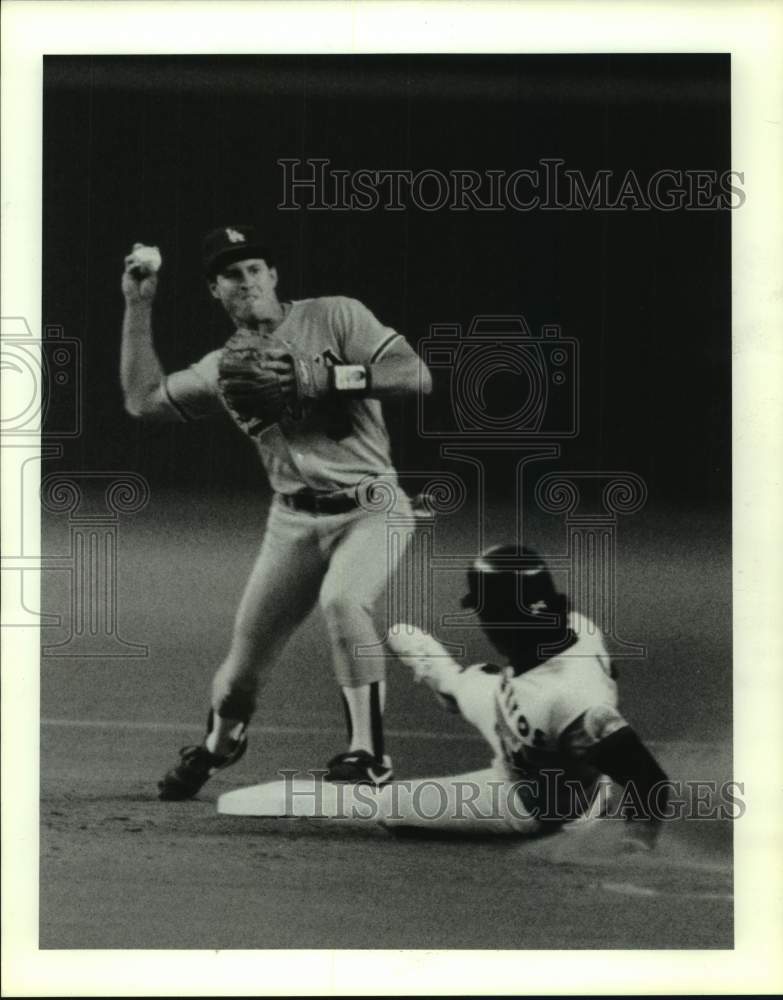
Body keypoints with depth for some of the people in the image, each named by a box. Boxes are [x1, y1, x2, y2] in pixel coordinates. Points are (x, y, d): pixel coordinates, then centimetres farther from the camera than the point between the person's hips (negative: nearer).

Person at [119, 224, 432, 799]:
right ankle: (219, 744, 39)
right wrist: (138, 306, 5)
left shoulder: (336, 316, -5)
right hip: (295, 521, 4)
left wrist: (323, 377, -22)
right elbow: (142, 400, 4)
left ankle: (370, 755, -18)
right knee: (248, 653, 6)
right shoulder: (222, 368, 8)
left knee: (343, 601, -32)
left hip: (370, 508, -4)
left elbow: (417, 376, -14)